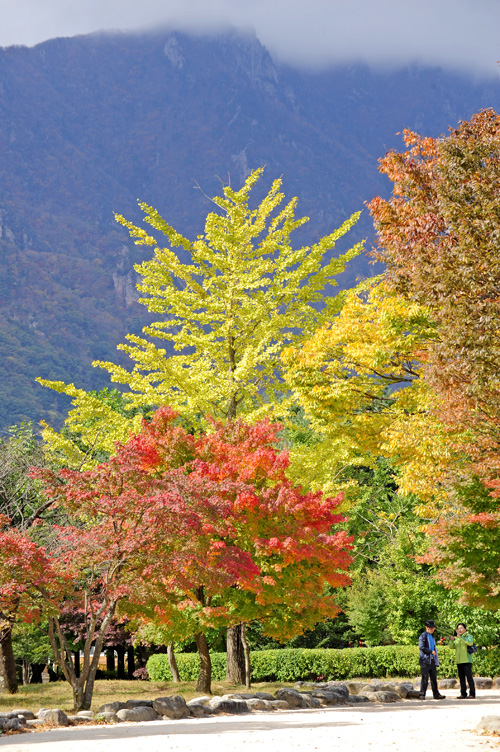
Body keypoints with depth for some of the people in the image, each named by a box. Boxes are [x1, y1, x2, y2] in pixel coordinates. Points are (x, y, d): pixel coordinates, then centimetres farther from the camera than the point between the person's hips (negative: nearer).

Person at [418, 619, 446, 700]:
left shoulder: (432, 636, 21)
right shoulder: (423, 636, -3)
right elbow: (421, 647, -14)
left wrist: (436, 660, 22)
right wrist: (431, 651, -12)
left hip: (432, 660, 7)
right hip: (425, 660, -7)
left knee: (434, 678, 8)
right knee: (425, 677, -8)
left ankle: (436, 694, 11)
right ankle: (422, 694, -5)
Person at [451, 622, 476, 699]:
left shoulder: (469, 636, 3)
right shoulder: (457, 638, 18)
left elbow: (470, 642, -18)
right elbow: (452, 646, 10)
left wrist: (460, 637, -22)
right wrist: (452, 640, -10)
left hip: (467, 660, -5)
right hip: (459, 661, 5)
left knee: (469, 677, -8)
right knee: (461, 678, 5)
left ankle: (472, 694, -7)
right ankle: (463, 694, 8)